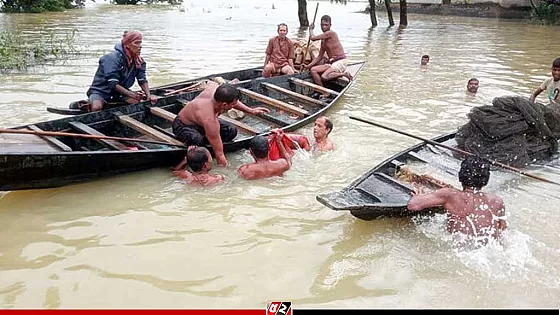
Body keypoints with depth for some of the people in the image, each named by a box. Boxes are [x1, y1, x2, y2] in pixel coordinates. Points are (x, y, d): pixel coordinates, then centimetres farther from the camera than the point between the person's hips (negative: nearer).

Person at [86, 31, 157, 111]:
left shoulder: (138, 61, -4)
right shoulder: (113, 58, -25)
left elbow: (142, 80, -5)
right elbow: (113, 84, -29)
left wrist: (148, 95, -23)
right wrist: (131, 94, -36)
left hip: (120, 91, 7)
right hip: (100, 90, -7)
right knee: (97, 107, -34)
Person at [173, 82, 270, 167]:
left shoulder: (215, 88, -25)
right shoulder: (210, 120, -43)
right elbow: (219, 154, -35)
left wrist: (251, 111, 0)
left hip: (198, 120, 8)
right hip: (182, 126, -8)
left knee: (231, 131, -10)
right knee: (198, 140, -41)